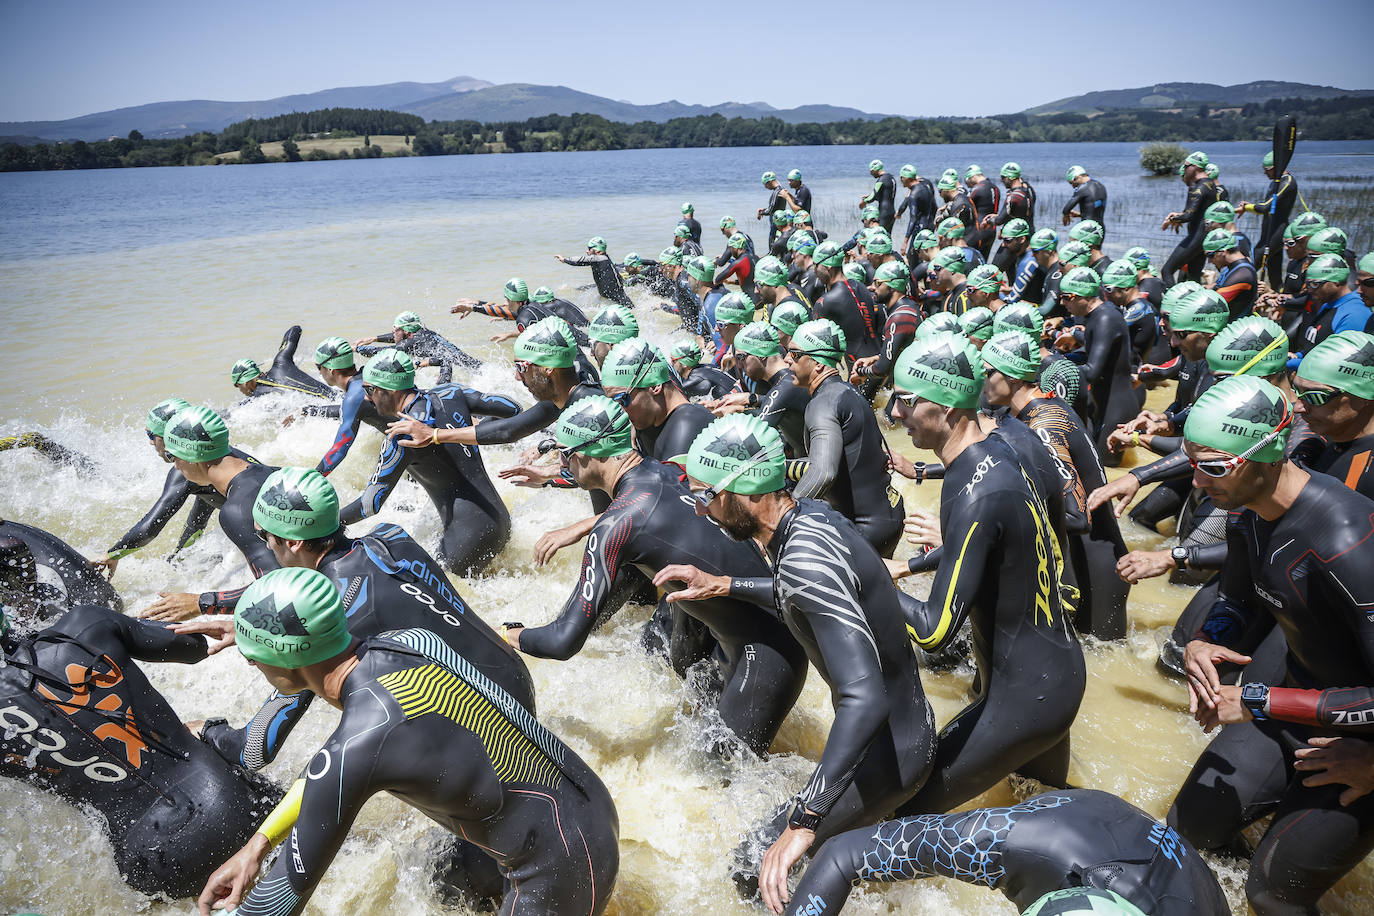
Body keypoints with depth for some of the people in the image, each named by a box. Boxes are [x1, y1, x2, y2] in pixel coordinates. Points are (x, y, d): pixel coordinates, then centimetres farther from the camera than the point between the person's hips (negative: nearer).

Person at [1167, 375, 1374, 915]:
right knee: (1188, 827, 12)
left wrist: (1259, 702, -29)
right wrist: (1202, 644, -14)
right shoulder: (1246, 514, -8)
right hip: (1300, 700, 7)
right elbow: (1239, 605, 8)